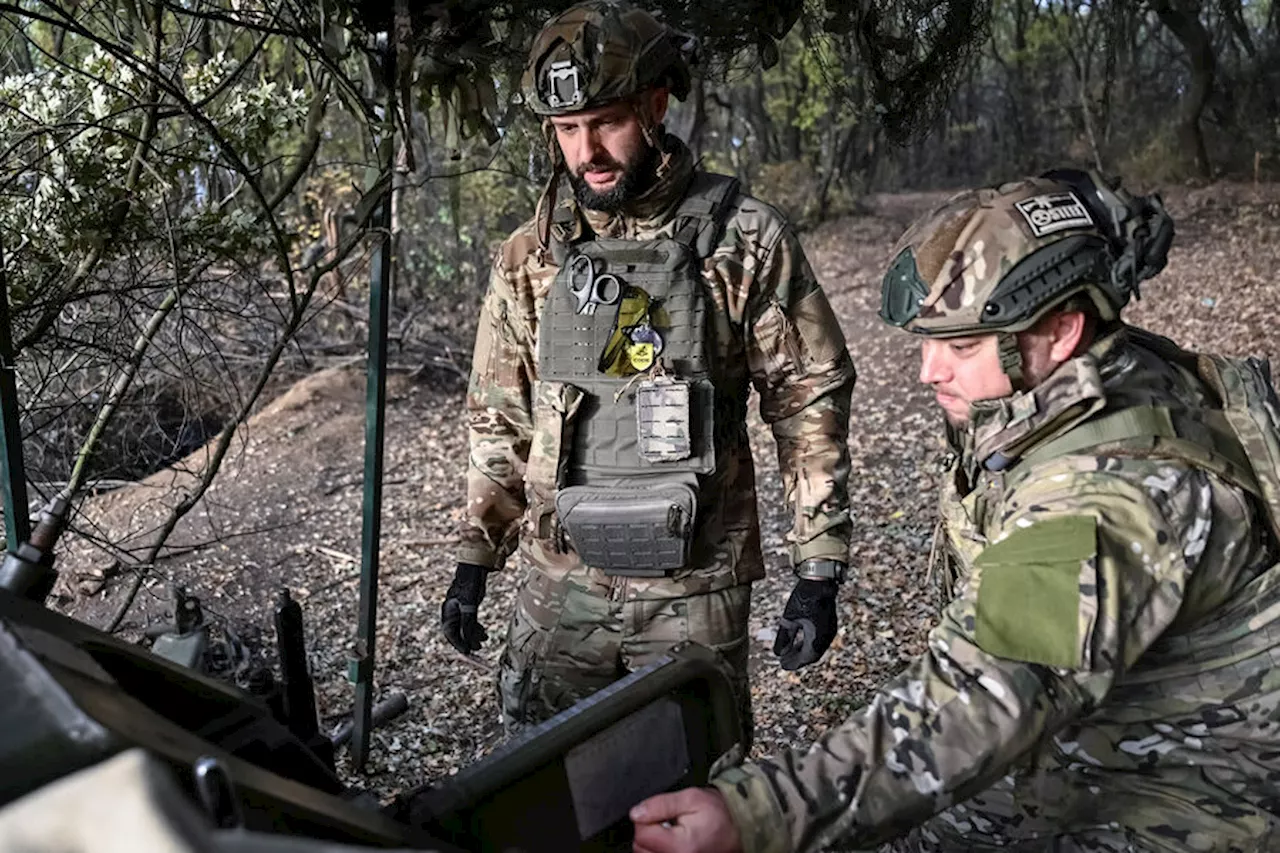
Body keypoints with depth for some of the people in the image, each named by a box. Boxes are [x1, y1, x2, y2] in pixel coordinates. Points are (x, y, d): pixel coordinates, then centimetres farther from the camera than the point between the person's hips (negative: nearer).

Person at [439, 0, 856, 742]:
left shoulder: (746, 241, -7)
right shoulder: (531, 256, 3)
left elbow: (811, 403, -4)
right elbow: (500, 417, 10)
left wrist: (819, 570, -5)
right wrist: (475, 560, 10)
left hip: (694, 589, -3)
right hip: (561, 584, 3)